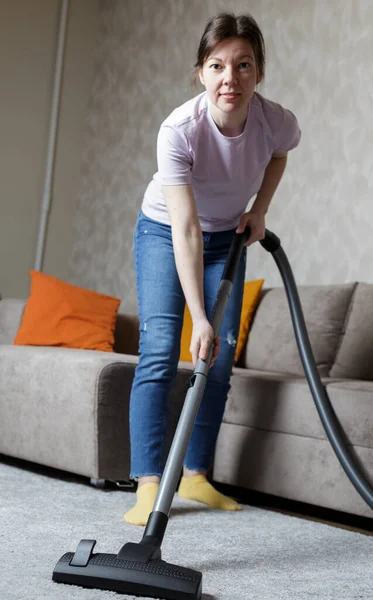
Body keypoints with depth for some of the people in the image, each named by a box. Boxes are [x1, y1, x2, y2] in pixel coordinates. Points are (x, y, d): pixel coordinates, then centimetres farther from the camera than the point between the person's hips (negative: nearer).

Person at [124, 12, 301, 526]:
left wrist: (259, 209, -7)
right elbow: (186, 232, -37)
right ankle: (149, 484, -16)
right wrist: (199, 317, -40)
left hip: (228, 237, 4)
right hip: (164, 232, -3)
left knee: (220, 359, -1)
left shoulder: (278, 122, -24)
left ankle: (196, 475, 11)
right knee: (159, 353, -15)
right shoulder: (179, 130, -34)